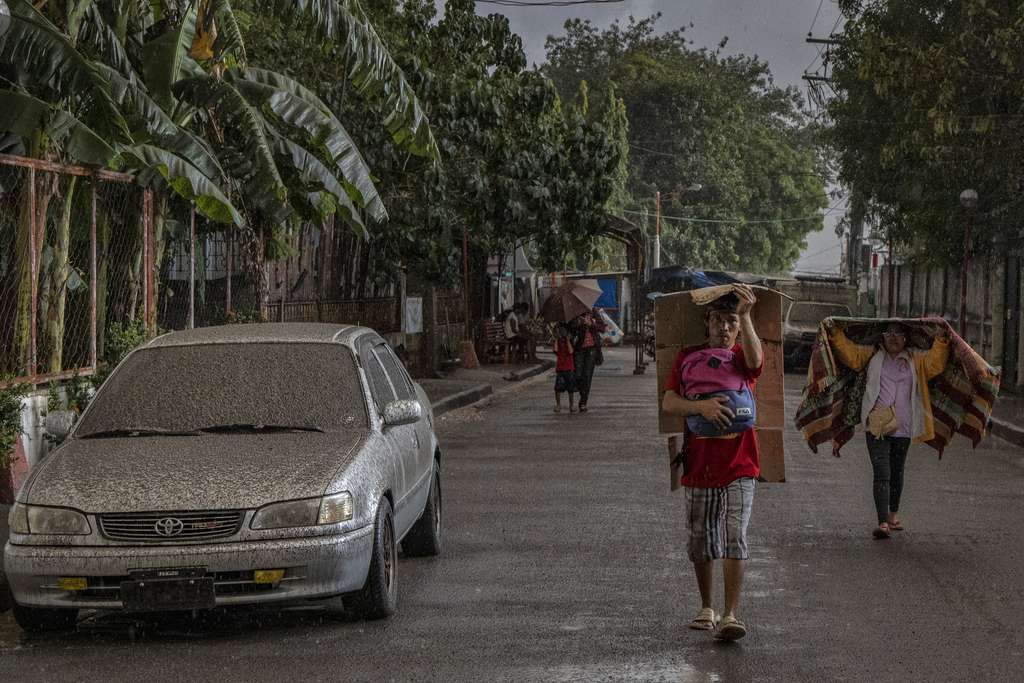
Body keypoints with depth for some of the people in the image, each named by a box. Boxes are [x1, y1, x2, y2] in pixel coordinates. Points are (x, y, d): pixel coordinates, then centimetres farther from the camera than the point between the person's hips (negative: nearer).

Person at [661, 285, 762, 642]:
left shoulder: (744, 356, 1)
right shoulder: (688, 357, 4)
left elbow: (754, 360, -26)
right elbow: (668, 402, -8)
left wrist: (745, 316, -40)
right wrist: (700, 405, -28)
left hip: (738, 467, -2)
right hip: (699, 465, 2)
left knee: (735, 540, -13)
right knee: (700, 544, 11)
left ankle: (730, 616, -15)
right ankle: (706, 608, 28)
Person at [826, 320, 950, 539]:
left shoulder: (915, 359, 9)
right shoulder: (872, 355, 7)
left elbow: (935, 363, -2)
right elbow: (850, 354, 1)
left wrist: (940, 341, -15)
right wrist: (835, 334, -11)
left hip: (903, 427, 2)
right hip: (877, 425, -2)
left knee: (897, 472, 18)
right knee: (881, 473, -12)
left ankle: (893, 514, 37)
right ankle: (883, 523, -18)